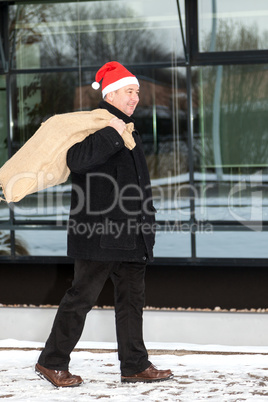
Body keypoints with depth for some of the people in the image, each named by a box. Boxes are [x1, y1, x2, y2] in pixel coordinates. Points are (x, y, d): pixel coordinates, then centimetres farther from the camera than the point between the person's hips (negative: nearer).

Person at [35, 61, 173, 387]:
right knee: (82, 296, -5)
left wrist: (146, 219, 24)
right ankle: (51, 363, 4)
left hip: (130, 234, 9)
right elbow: (77, 160, -29)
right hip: (99, 234, -9)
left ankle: (135, 366, 13)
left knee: (132, 297, 8)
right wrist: (111, 134, -27)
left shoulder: (128, 132, 21)